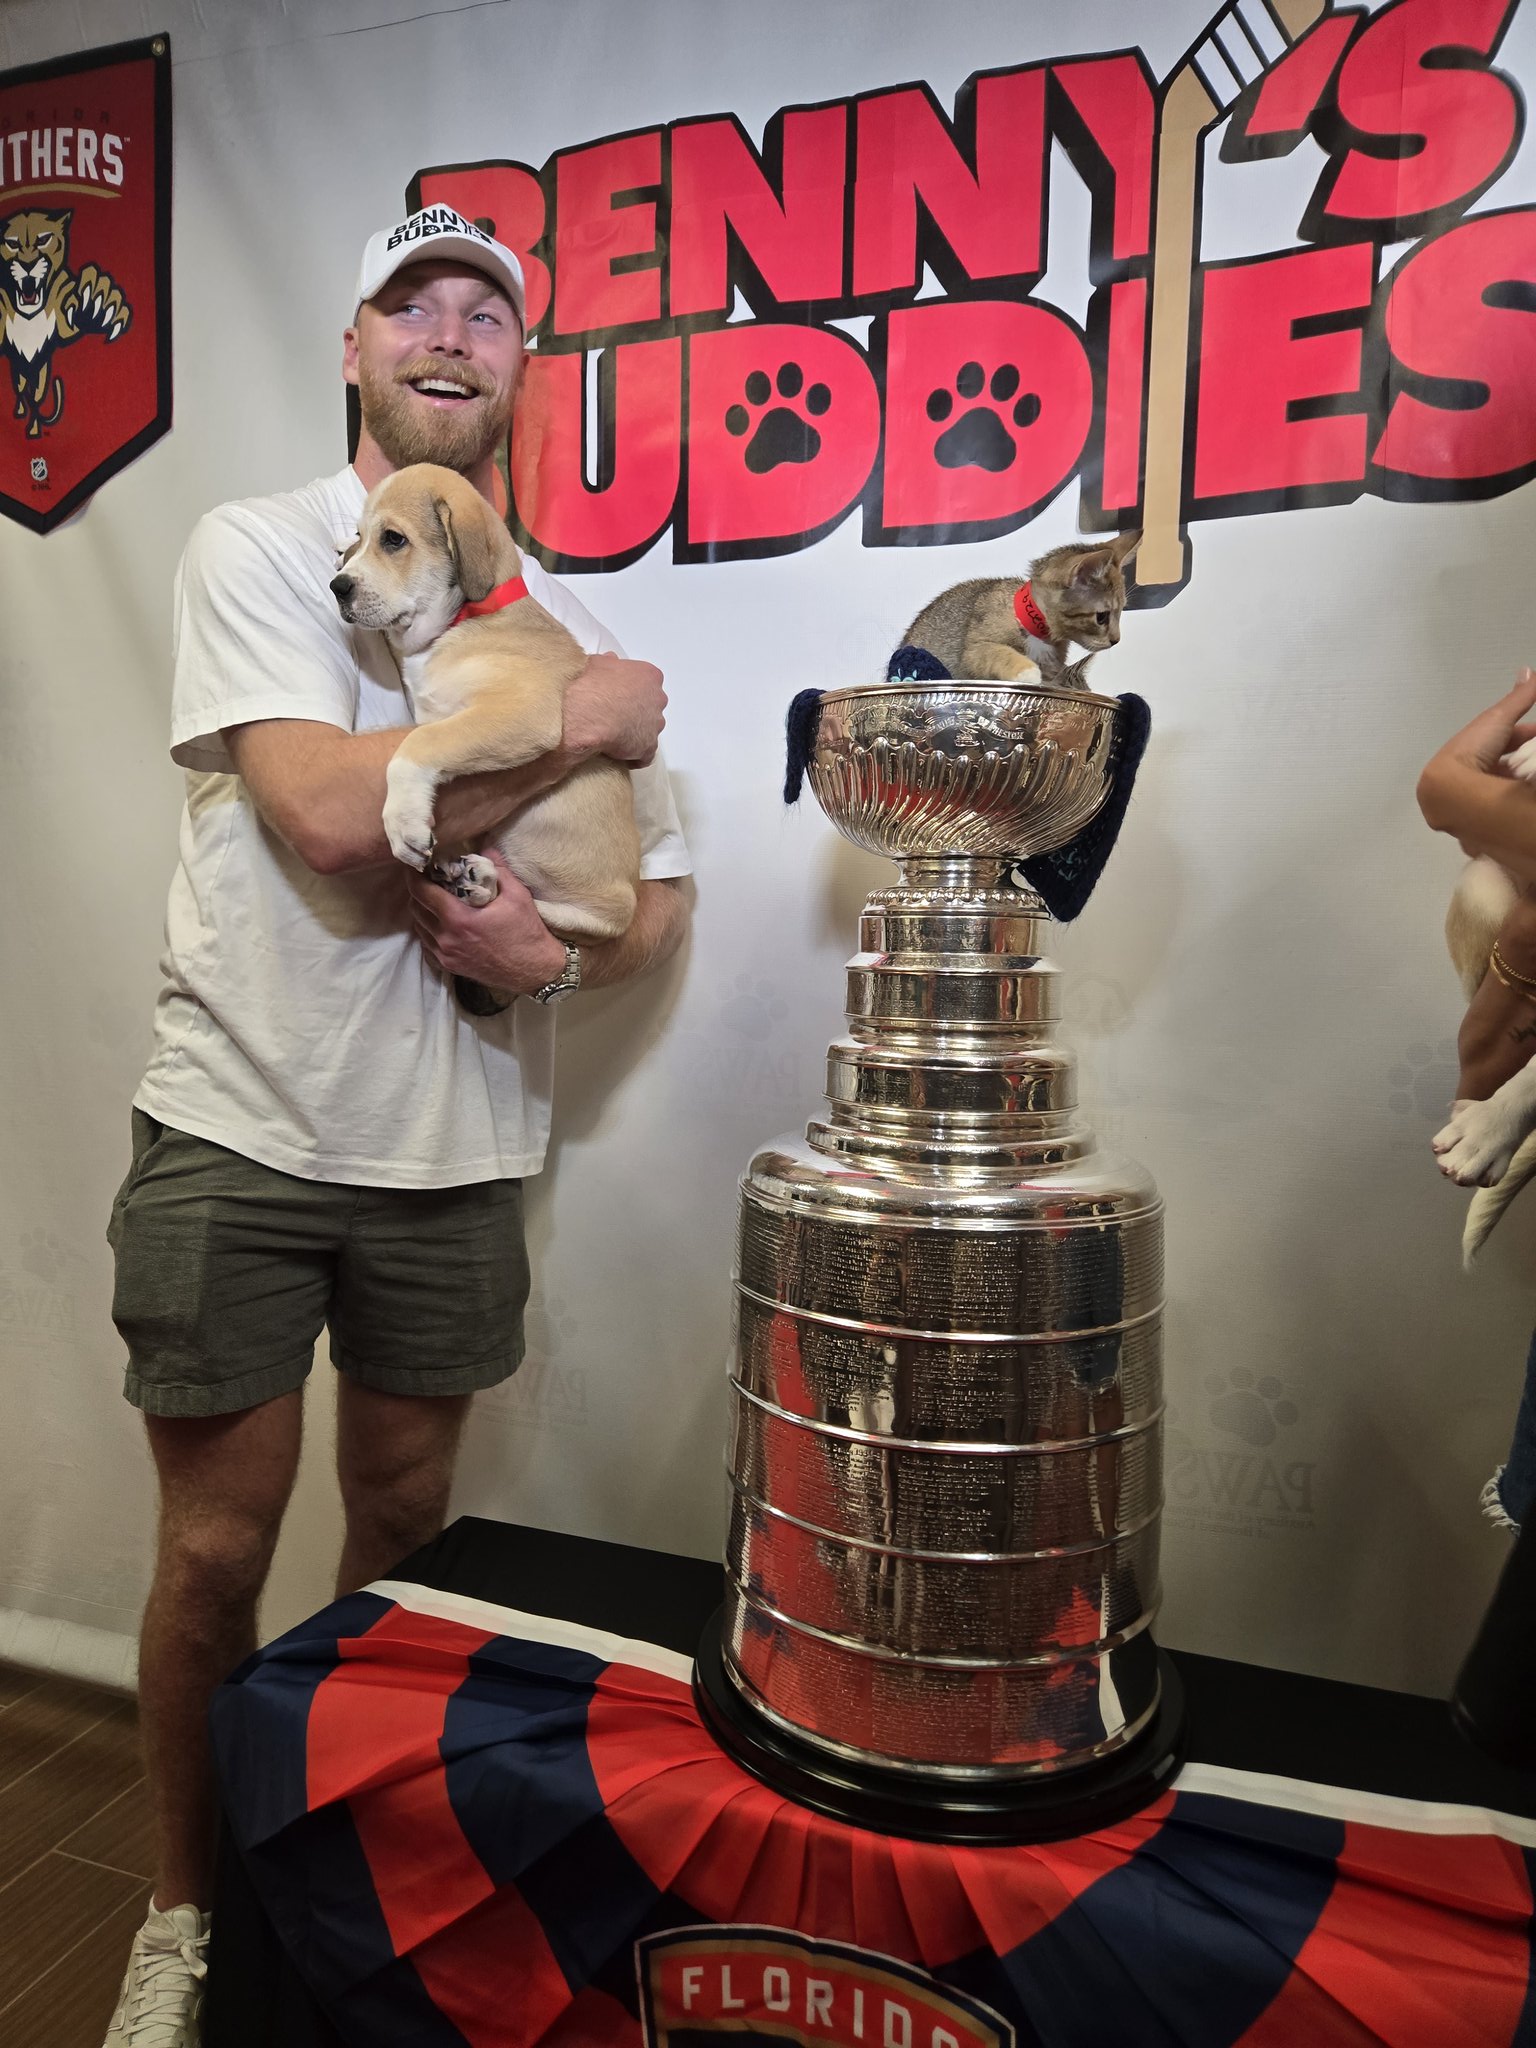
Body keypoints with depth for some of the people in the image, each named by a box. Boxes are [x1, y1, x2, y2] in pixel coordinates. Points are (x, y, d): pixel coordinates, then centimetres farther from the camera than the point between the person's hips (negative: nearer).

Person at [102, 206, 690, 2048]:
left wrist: (560, 949, -12)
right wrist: (586, 721, -12)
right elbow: (329, 810, -21)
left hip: (456, 1153, 4)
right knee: (218, 1553, 8)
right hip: (242, 1132, -3)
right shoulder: (256, 550, -3)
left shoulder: (568, 622, 9)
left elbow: (661, 893, 10)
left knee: (404, 1531, 17)